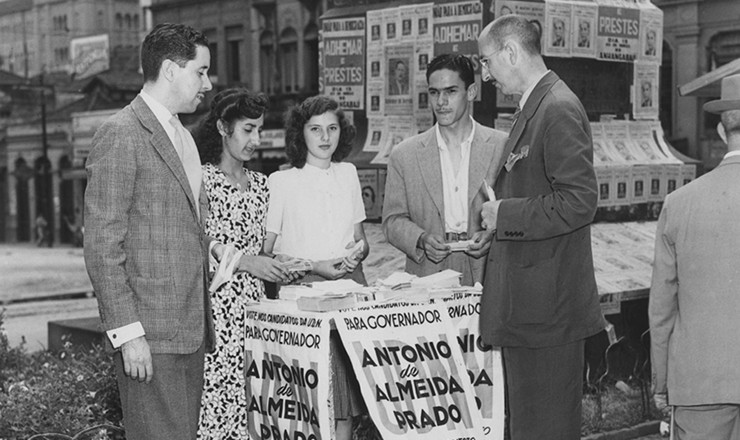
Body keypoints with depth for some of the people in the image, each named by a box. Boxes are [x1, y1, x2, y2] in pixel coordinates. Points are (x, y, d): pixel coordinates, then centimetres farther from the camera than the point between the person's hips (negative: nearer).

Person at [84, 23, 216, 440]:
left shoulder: (183, 136, 19)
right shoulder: (121, 135, -10)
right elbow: (102, 246, -14)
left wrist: (211, 245, 8)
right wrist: (127, 333, -17)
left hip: (191, 328, 8)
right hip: (149, 334, -8)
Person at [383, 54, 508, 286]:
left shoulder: (503, 147, 6)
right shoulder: (404, 155, 9)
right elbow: (393, 220, 10)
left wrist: (493, 235, -9)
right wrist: (421, 239, -9)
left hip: (486, 277, 0)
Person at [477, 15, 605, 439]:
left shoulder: (559, 110, -16)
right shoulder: (536, 107, 15)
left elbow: (579, 203, -23)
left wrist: (507, 215, -15)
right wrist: (494, 230, 13)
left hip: (545, 304, -10)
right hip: (529, 300, 10)